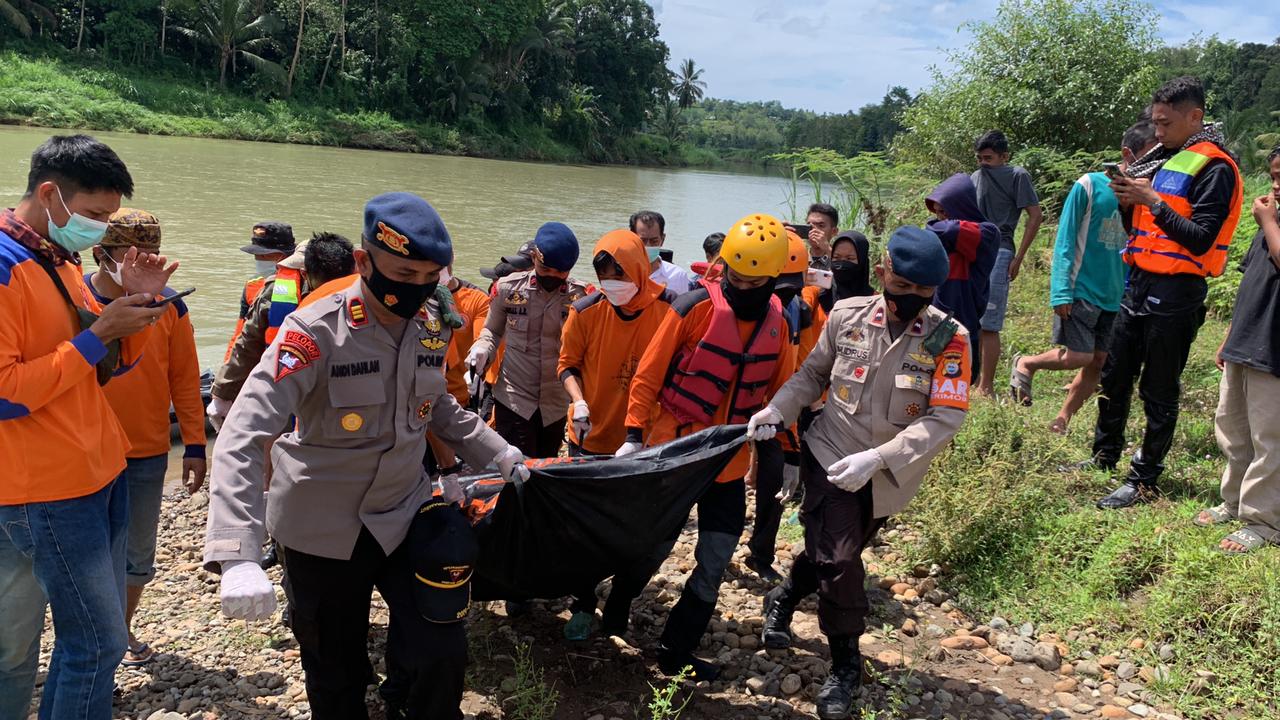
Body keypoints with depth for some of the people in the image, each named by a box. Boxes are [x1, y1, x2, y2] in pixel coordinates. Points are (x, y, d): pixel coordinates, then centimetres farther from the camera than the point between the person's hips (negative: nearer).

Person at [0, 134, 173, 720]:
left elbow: (106, 364, 17)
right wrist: (97, 334, -19)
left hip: (100, 472, 9)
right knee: (99, 642, -3)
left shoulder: (59, 262, 12)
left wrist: (134, 304, 1)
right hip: (48, 490, -9)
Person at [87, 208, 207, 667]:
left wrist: (194, 445, 0)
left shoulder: (167, 305, -4)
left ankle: (123, 627, 35)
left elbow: (185, 379, 0)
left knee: (138, 554, 14)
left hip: (148, 454, 2)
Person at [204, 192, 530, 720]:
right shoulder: (315, 333, -22)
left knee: (441, 654, -2)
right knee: (336, 675, 11)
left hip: (406, 512, 4)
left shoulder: (432, 324, -4)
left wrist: (502, 455, 12)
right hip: (323, 530, -4)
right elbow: (242, 438, -29)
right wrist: (238, 556, -39)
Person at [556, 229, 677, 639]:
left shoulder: (668, 311, -13)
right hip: (590, 437, 1)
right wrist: (579, 401, -15)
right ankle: (583, 605, 23)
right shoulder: (586, 311, -9)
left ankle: (620, 604, 35)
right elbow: (568, 364, 3)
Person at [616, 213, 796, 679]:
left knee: (714, 564, 7)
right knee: (653, 545, 8)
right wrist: (634, 434, -15)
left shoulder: (777, 322, 1)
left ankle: (675, 653, 24)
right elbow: (649, 372, -11)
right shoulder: (696, 307, -15)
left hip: (729, 461, 4)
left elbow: (781, 391, 10)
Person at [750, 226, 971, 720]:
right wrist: (777, 411, -12)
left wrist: (877, 457, -29)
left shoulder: (949, 339, -15)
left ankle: (785, 597, 49)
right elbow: (814, 373, 4)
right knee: (837, 560, -8)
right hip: (831, 455, -1)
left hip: (888, 475, 1)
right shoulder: (847, 316, -10)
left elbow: (946, 417, -20)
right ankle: (846, 665, 15)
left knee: (831, 549, 17)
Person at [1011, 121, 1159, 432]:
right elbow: (1065, 241, -9)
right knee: (1077, 357, -11)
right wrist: (1061, 292, -15)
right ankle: (1025, 364, 17)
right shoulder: (1090, 185, -8)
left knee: (1098, 363, 5)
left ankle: (1062, 420, 19)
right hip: (1081, 291, -5)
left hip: (1117, 297, 5)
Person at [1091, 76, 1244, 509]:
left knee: (1158, 392, 1)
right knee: (1114, 376, 16)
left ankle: (1144, 481, 11)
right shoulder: (1163, 158, 14)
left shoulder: (1214, 167, -12)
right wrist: (1128, 199, -1)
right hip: (1139, 283, 8)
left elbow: (1201, 239, -19)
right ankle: (1105, 457, 32)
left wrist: (1153, 201, -22)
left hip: (1175, 294, -8)